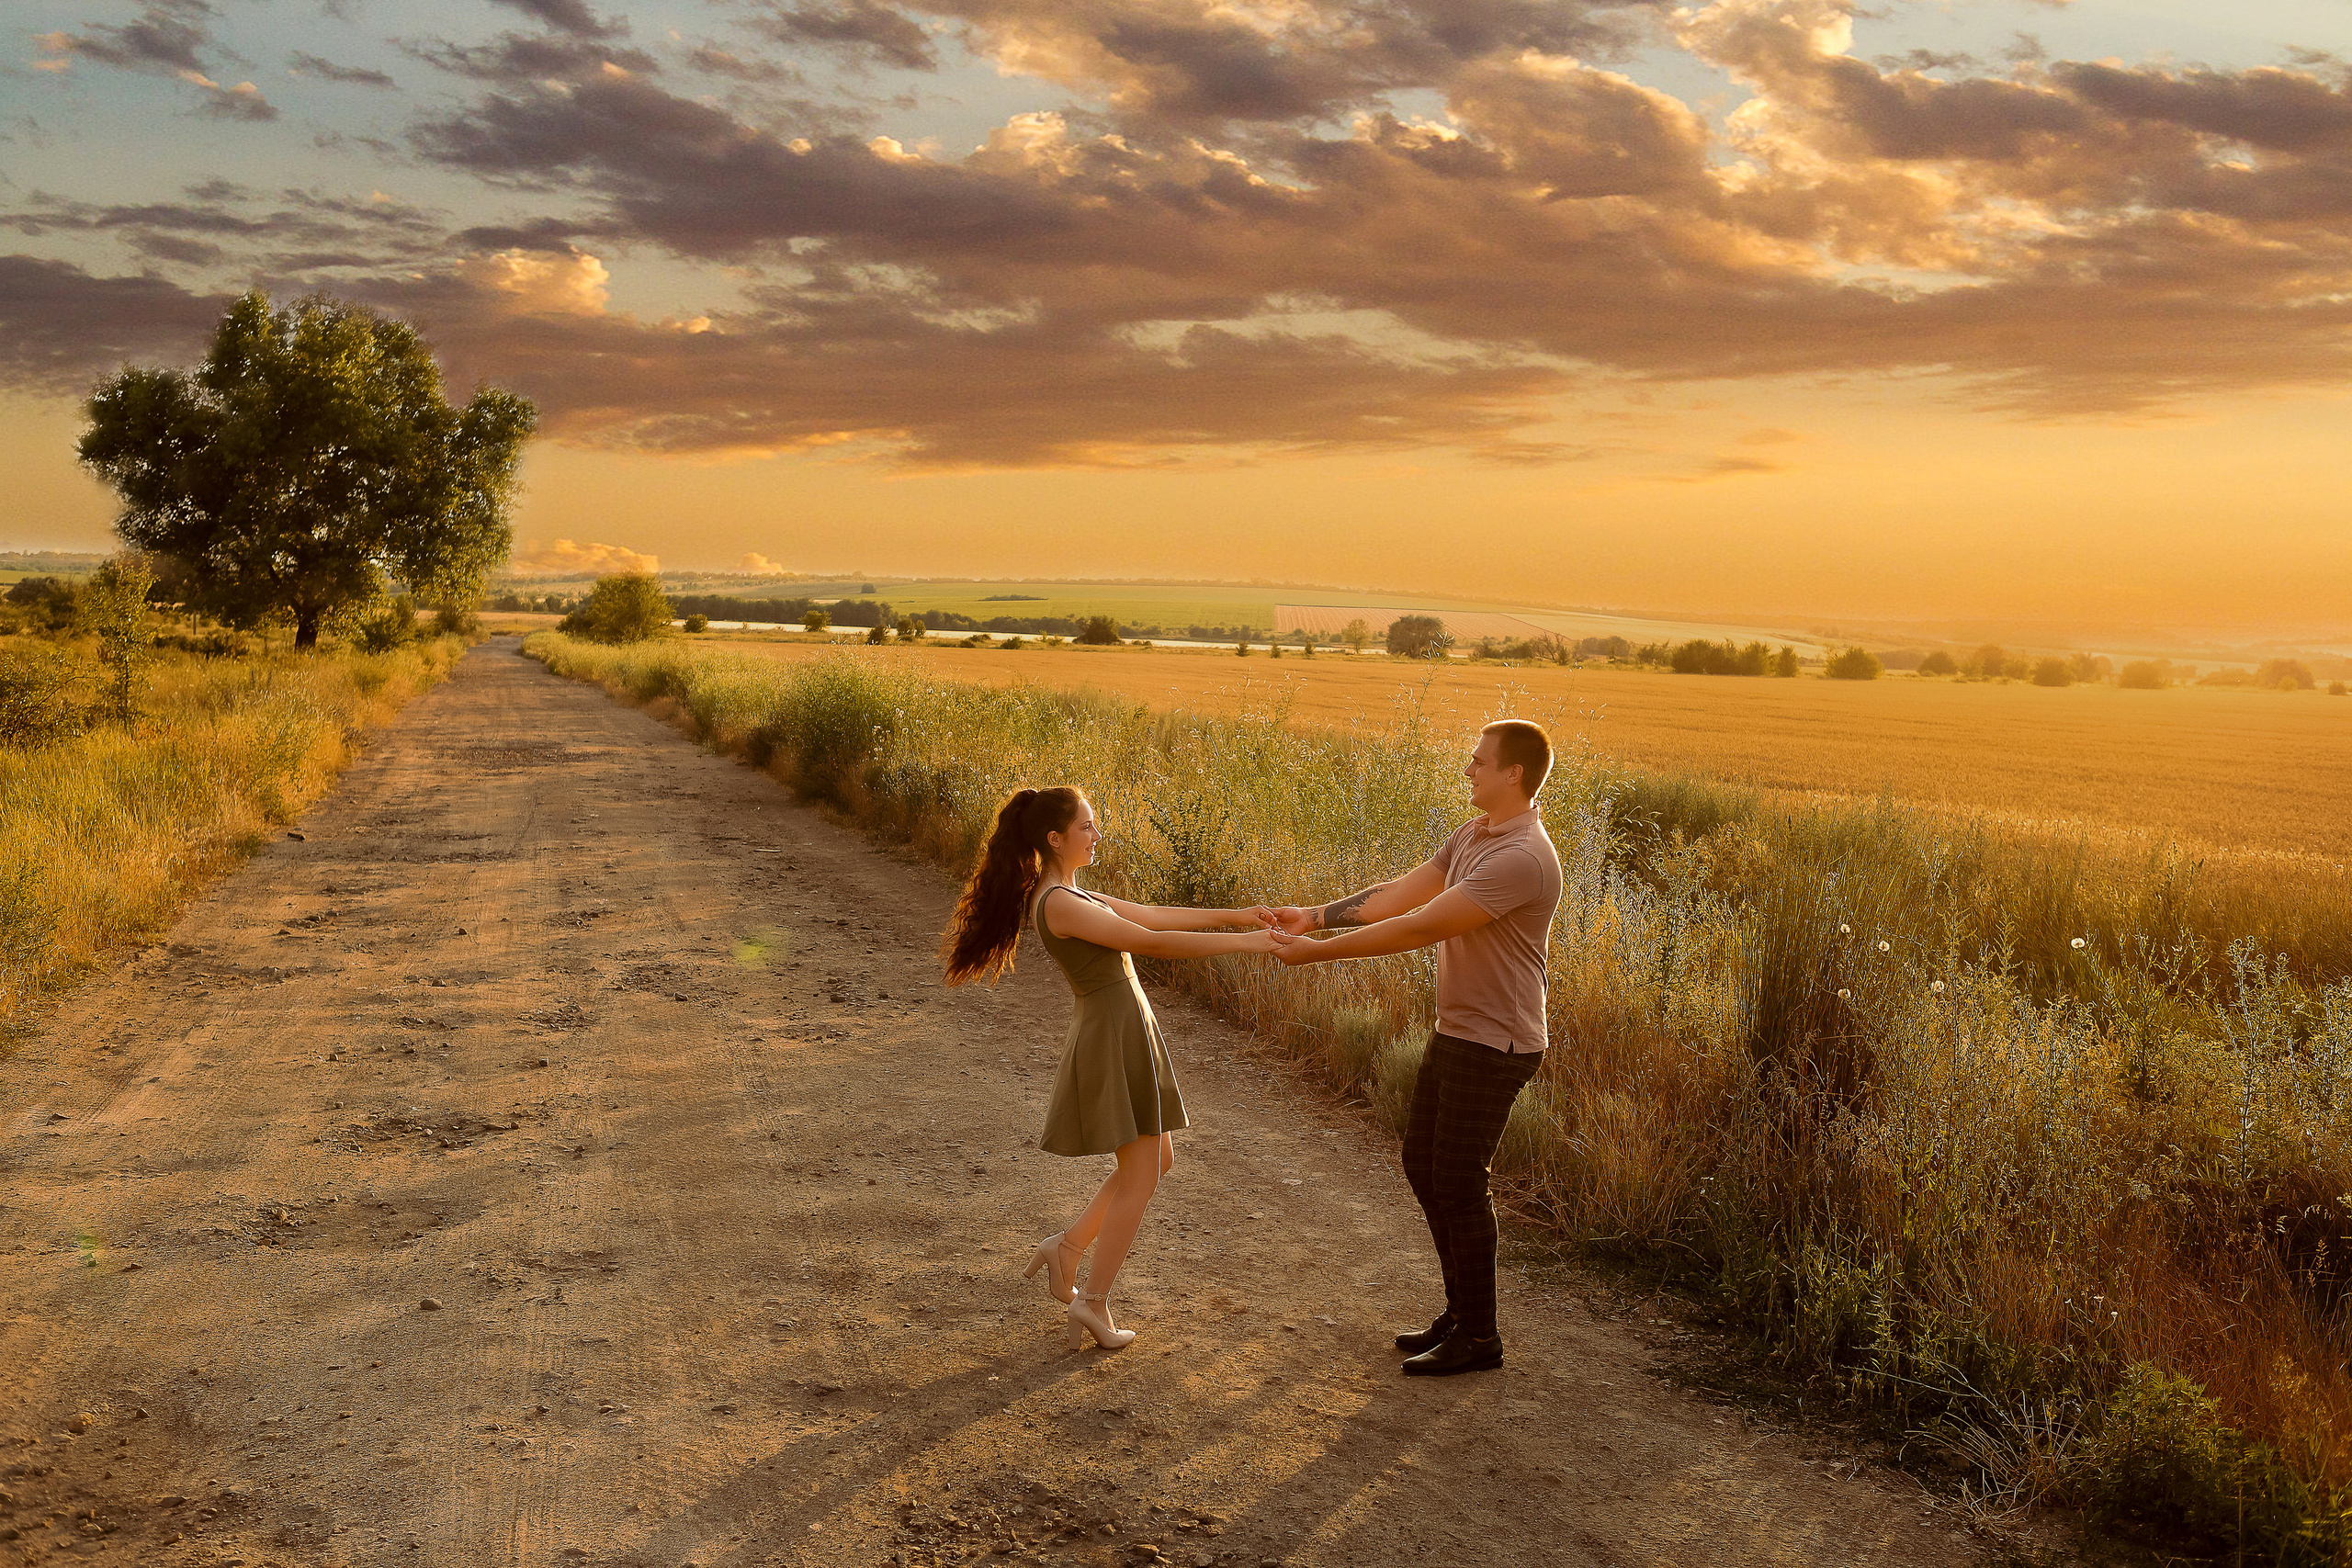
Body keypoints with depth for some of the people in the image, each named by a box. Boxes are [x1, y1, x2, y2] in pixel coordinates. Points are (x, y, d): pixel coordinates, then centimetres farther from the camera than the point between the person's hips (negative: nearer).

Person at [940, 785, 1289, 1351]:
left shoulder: (1069, 893, 12)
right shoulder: (1059, 904, -20)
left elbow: (1149, 913, 14)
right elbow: (1153, 941, -23)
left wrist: (1234, 915, 10)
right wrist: (1243, 943, -20)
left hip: (1123, 1032, 10)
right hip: (1114, 1034, -10)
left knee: (1158, 1158, 20)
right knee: (1139, 1176, 2)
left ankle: (1067, 1247, 23)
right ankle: (1094, 1302, 10)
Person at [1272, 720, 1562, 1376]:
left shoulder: (1520, 858, -25)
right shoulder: (1474, 835, 8)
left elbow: (1421, 927, -26)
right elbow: (1401, 891, 9)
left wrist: (1320, 952, -22)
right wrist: (1316, 915, 0)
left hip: (1494, 1045, -10)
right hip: (1455, 1032, 10)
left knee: (1458, 1181, -2)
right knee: (1422, 1163, 16)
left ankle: (1479, 1335, 14)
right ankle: (1461, 1310, 30)